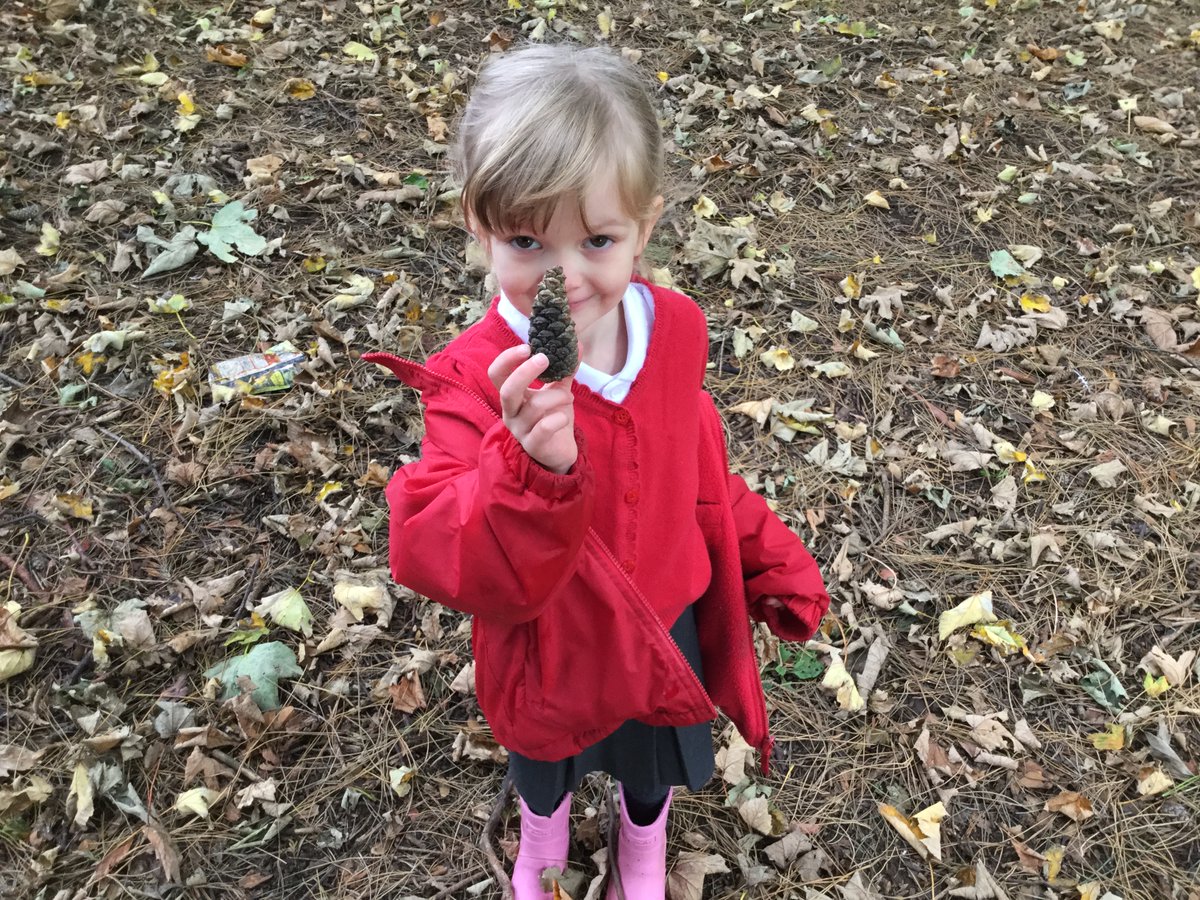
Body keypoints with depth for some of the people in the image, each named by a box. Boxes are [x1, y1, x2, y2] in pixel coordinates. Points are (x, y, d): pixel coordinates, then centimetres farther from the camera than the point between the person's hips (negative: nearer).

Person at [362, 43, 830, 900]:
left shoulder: (675, 328, -18)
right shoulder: (476, 381, -31)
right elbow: (442, 559, -41)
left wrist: (769, 561, 7)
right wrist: (531, 466, -58)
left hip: (663, 618, 3)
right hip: (546, 647, -2)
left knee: (656, 757, 31)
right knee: (545, 757, 31)